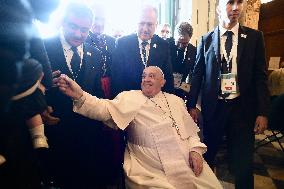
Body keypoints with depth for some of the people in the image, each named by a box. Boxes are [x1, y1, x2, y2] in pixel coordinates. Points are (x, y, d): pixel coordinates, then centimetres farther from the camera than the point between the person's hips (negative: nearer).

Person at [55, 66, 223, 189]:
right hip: (152, 172, -4)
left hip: (188, 165, 5)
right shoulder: (130, 98, -1)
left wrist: (195, 150, -4)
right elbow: (105, 109, -18)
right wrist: (79, 96, -34)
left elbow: (191, 131, 13)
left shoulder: (176, 101, 13)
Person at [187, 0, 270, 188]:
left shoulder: (254, 37, 1)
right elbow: (198, 74, 4)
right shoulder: (206, 40, 2)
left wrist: (262, 112, -5)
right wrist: (191, 105, 1)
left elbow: (260, 76, 0)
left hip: (242, 108, 0)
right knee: (208, 154, 16)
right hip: (213, 107, 1)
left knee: (243, 163, 5)